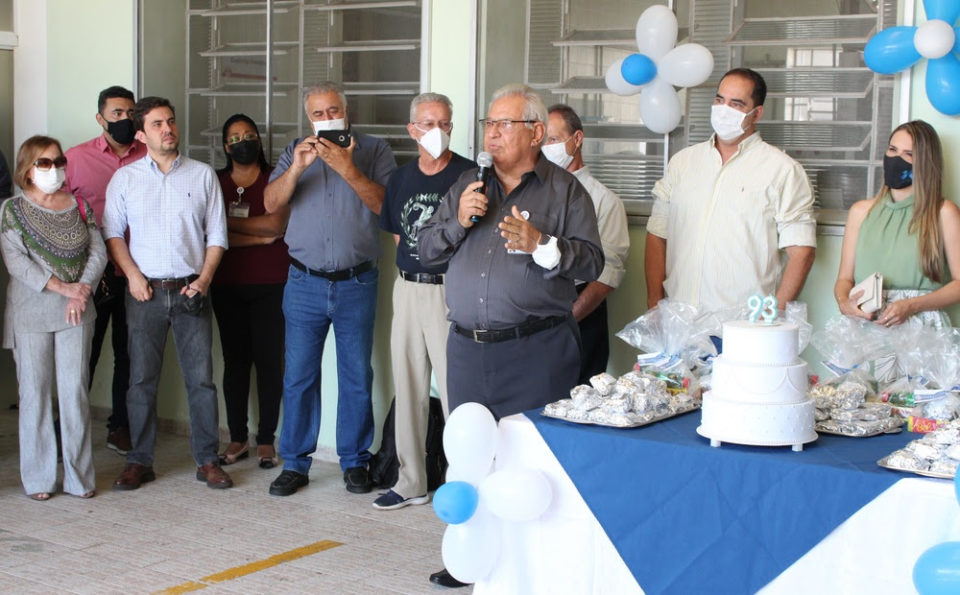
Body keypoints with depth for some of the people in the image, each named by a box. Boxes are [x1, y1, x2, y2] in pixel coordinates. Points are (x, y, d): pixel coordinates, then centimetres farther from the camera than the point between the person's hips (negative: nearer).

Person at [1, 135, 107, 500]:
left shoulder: (79, 206, 11)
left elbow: (98, 251, 5)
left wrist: (82, 288, -12)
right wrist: (61, 287, -16)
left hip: (75, 313, 2)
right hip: (30, 312, -2)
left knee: (75, 391, 1)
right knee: (35, 392, 1)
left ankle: (79, 476, 8)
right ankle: (38, 478, 10)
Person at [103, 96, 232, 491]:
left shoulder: (203, 175, 7)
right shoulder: (125, 178, 7)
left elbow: (217, 235, 6)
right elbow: (112, 232, 6)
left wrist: (202, 281, -5)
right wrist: (132, 275, -7)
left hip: (190, 290, 0)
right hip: (146, 291, 0)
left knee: (201, 377, 0)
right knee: (142, 379, 3)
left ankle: (207, 460, 8)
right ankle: (140, 461, 12)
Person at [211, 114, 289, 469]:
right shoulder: (215, 183, 8)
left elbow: (277, 224, -12)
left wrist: (230, 222, -7)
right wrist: (259, 237, -10)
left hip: (270, 284, -2)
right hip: (227, 286, 2)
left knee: (269, 359, -3)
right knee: (235, 359, 5)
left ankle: (266, 439, 6)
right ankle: (237, 438, 14)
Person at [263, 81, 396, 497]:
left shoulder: (374, 151, 4)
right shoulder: (296, 152, 11)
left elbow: (385, 205, -10)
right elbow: (271, 204, -1)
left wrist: (347, 168, -21)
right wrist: (297, 167, -17)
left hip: (356, 283, -1)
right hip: (305, 283, 2)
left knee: (357, 377, 4)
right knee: (298, 376, 4)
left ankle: (354, 462, 16)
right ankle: (295, 463, 14)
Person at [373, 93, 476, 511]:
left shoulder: (469, 175, -6)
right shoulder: (401, 179, 12)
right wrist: (409, 274, 14)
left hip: (451, 292, -6)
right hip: (407, 289, 6)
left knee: (456, 389, -8)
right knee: (408, 387, 11)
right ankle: (411, 483, 22)